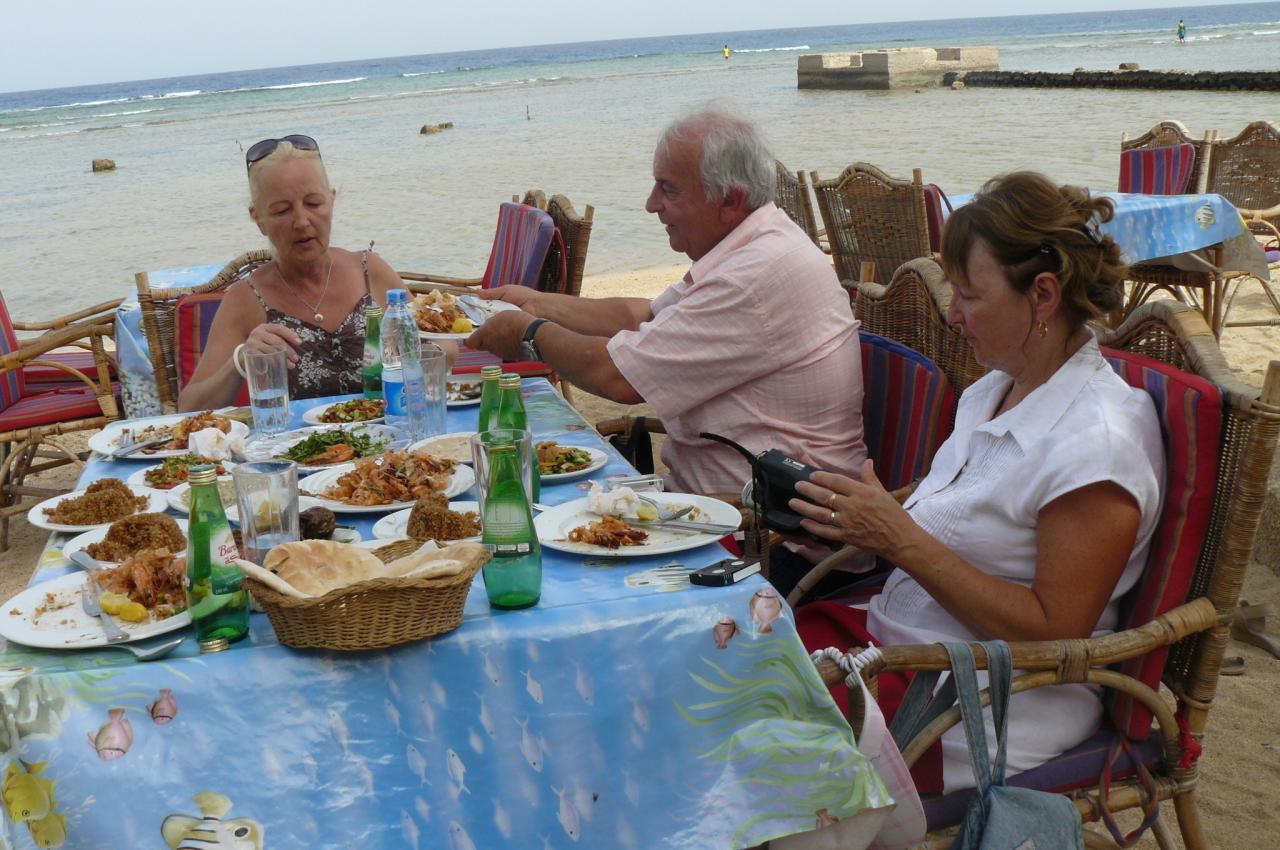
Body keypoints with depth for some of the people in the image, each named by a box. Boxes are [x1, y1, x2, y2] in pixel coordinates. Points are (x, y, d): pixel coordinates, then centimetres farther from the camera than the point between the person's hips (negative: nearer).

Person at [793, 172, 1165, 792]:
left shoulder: (1097, 443, -21)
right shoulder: (995, 390, 7)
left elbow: (1052, 631, -21)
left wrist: (902, 541, -23)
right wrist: (863, 523, -3)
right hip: (899, 637, 8)